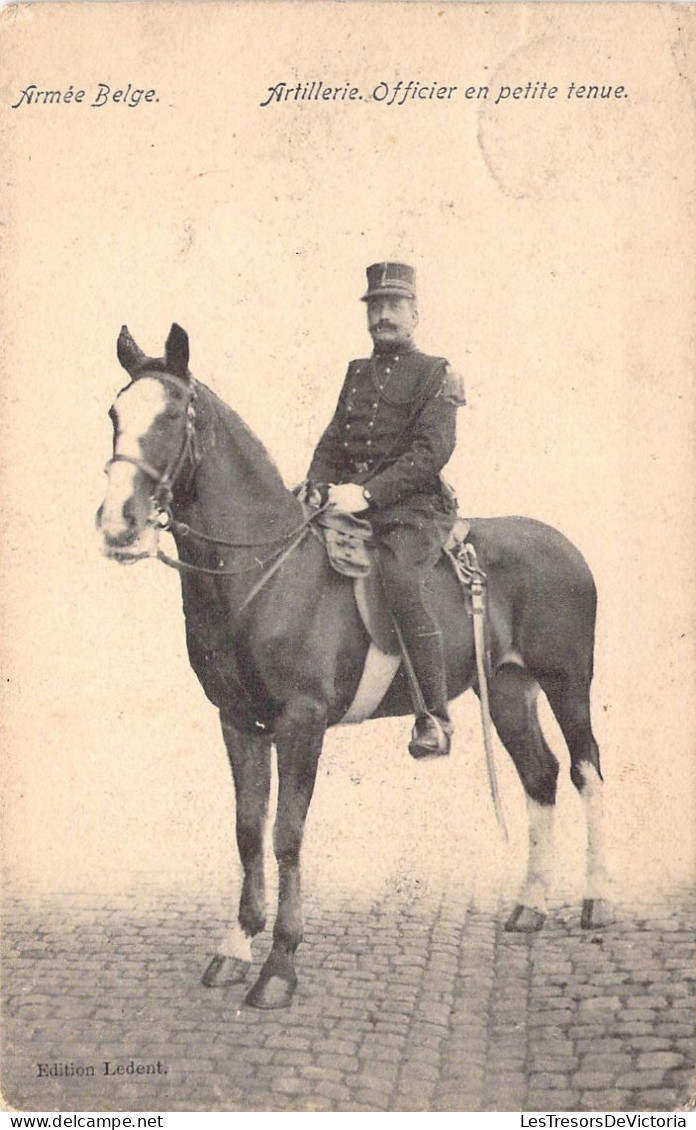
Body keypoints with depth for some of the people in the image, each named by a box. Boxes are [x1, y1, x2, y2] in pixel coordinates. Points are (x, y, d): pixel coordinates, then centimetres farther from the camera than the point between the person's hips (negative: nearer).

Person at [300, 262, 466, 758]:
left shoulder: (435, 374, 3)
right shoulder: (357, 373, 22)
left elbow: (432, 450, -10)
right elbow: (332, 442, 21)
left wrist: (369, 492, -20)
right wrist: (317, 486, -1)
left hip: (414, 509, -7)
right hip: (352, 502, 7)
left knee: (400, 578, -33)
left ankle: (435, 716, -25)